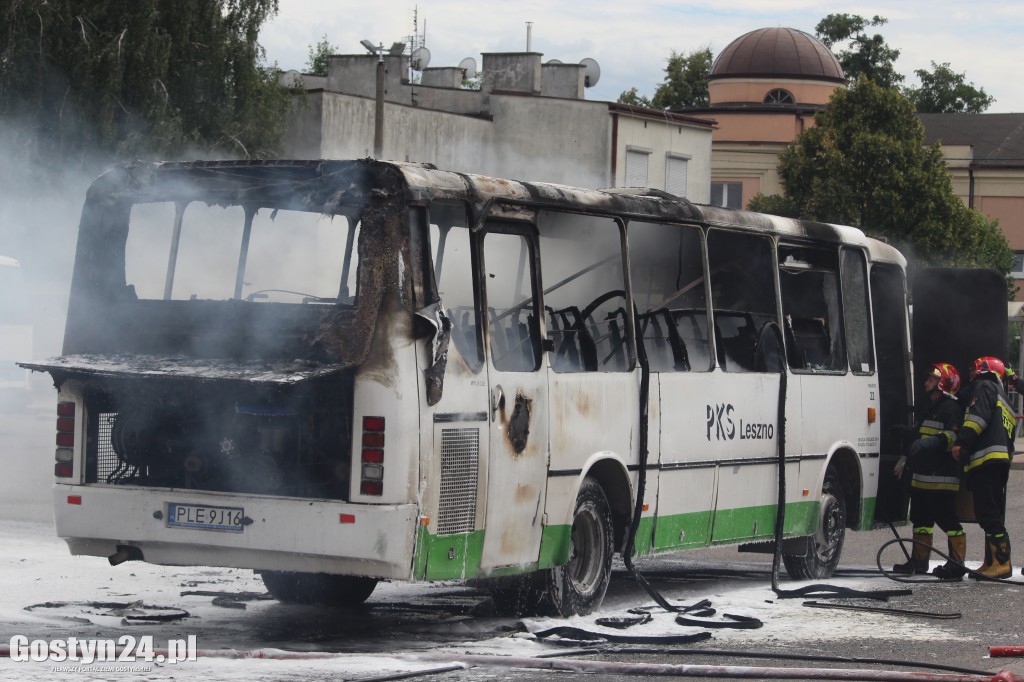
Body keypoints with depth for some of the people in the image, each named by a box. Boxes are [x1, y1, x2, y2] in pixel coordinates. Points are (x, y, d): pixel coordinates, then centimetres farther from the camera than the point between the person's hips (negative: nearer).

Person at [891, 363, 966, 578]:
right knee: (921, 518, 14)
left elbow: (954, 435, -23)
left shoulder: (951, 408, -9)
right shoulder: (929, 409, 24)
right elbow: (917, 439, 33)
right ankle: (919, 562, 22)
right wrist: (904, 461, 33)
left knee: (947, 519, -12)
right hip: (922, 476, 11)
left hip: (942, 478, -11)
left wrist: (932, 442, -35)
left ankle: (957, 564, -12)